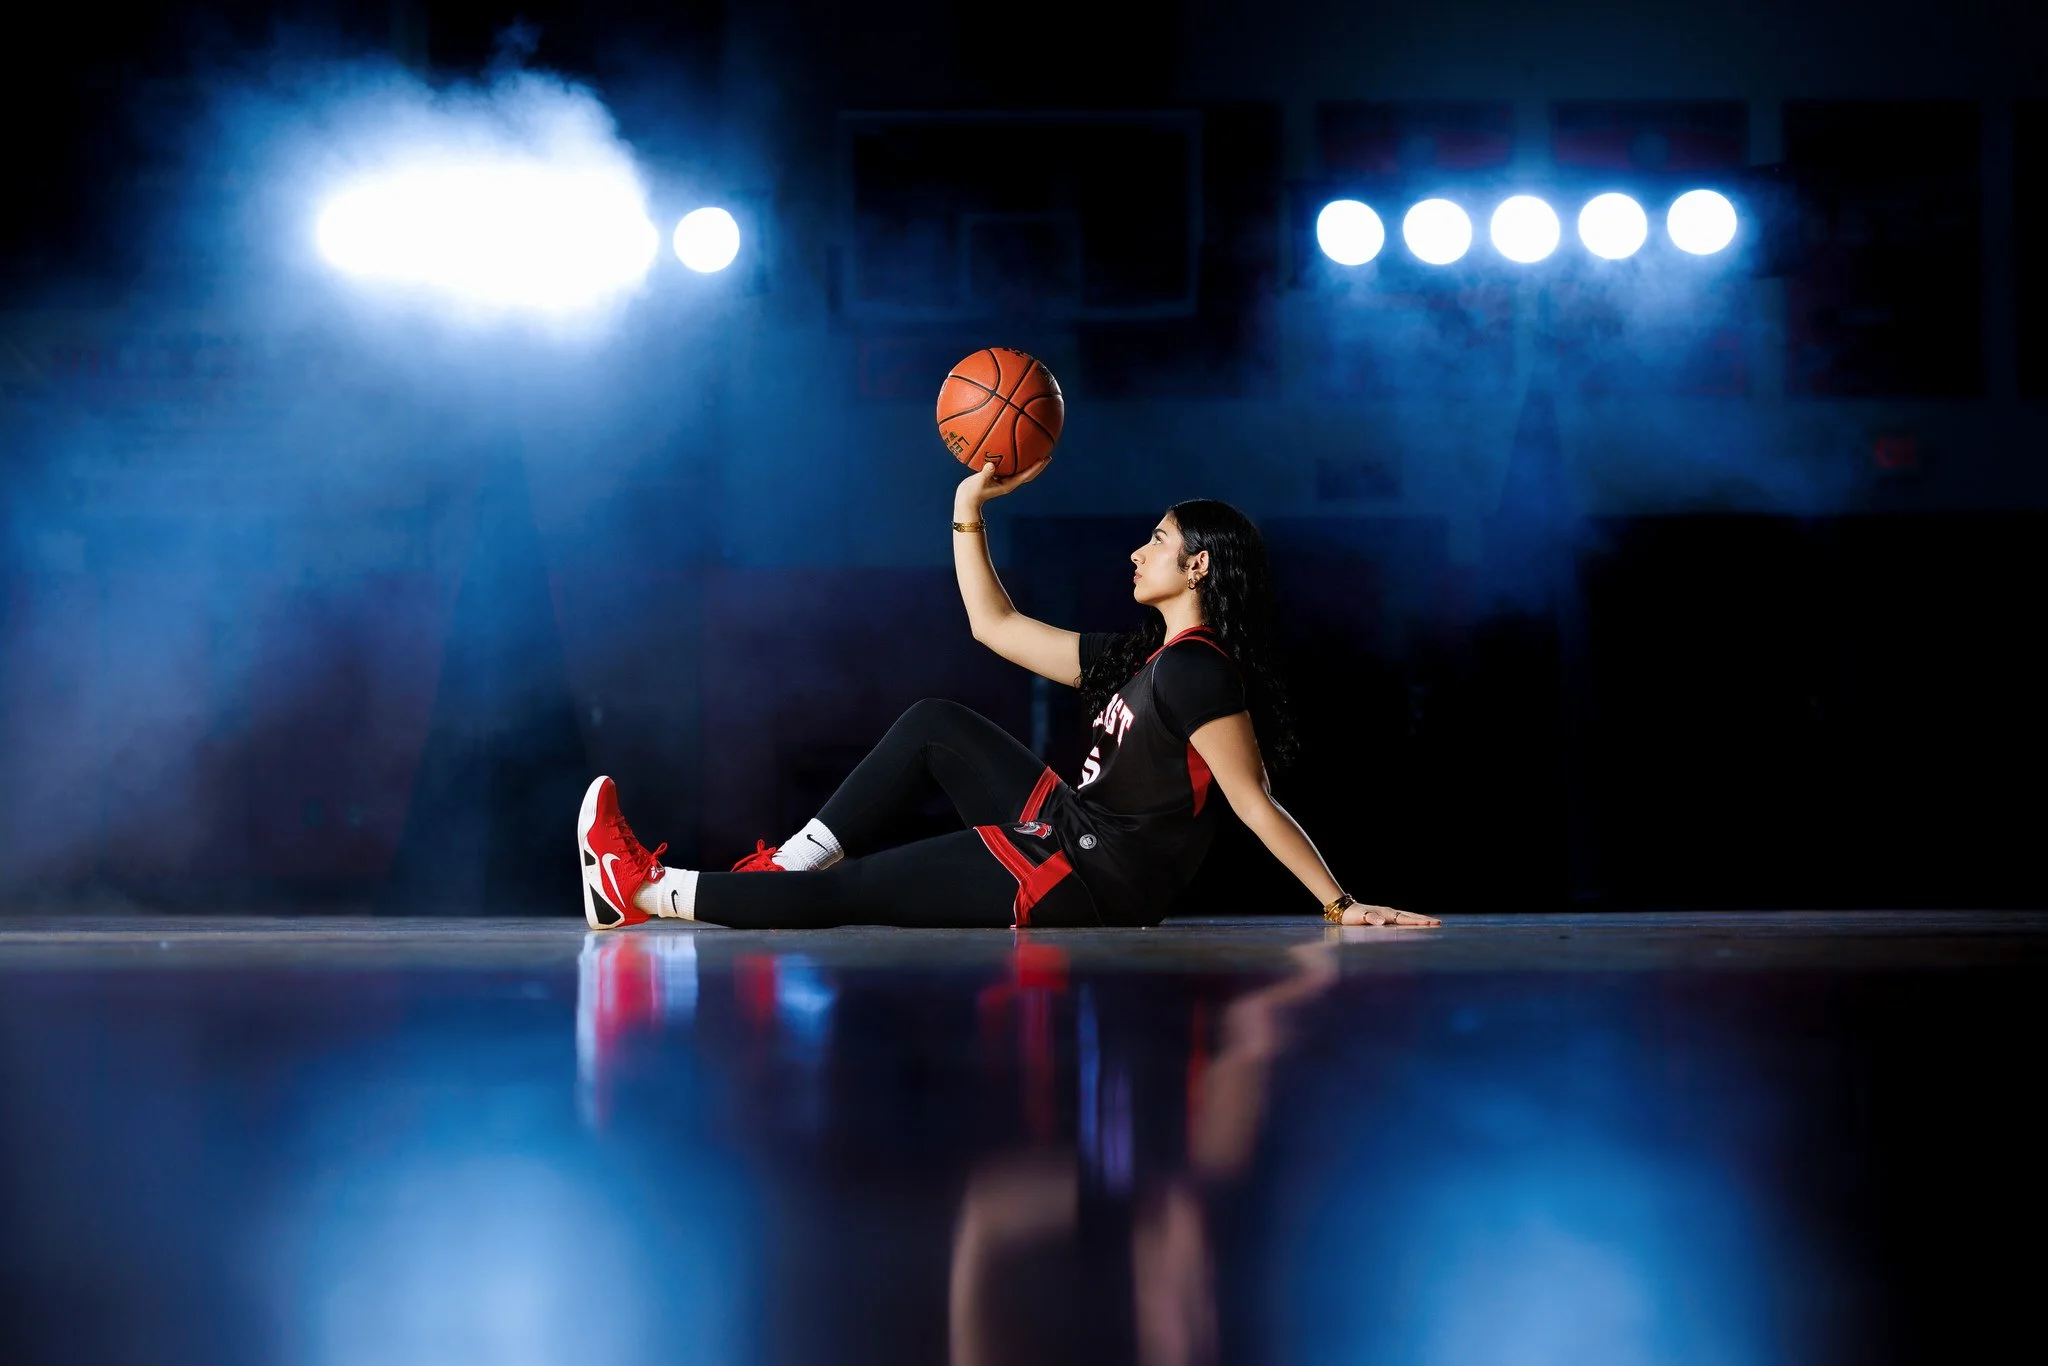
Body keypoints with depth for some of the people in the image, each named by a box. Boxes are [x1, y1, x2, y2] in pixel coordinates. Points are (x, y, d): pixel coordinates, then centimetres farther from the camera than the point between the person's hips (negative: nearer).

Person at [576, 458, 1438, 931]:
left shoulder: (1198, 671, -17)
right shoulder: (1139, 661, 14)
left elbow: (1256, 804, -19)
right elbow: (995, 625, 20)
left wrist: (1339, 906, -24)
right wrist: (968, 511, 17)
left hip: (1077, 884, -10)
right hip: (1061, 834, 10)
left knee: (842, 893, -4)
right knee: (934, 727, 17)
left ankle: (644, 893, 5)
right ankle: (789, 866, 10)